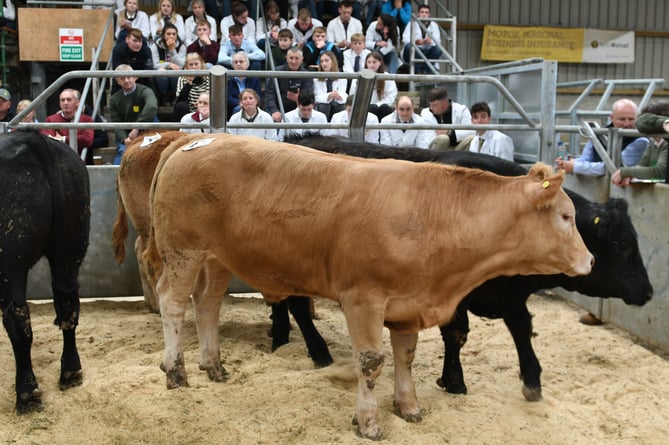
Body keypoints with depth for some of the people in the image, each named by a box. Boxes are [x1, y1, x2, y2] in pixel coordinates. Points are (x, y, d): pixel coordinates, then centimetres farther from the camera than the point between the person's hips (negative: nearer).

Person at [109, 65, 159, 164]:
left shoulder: (144, 91, -8)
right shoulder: (114, 99, 6)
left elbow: (152, 107, -31)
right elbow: (116, 123, -2)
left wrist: (137, 128, -39)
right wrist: (124, 139, -23)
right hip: (125, 136, 1)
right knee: (123, 151, -28)